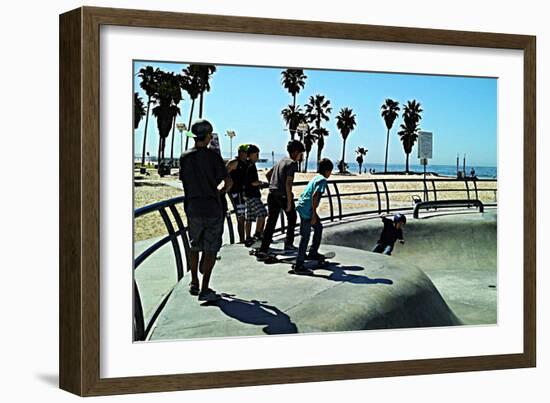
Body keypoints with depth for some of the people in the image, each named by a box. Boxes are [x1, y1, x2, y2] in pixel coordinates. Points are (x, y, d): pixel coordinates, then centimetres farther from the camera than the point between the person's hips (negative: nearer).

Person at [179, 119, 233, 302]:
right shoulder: (213, 156, -11)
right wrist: (219, 190, 12)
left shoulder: (184, 157, 0)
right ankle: (204, 289, -2)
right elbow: (228, 182, -10)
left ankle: (194, 284, 27)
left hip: (193, 208, 4)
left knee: (194, 247, 19)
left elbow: (183, 179, 10)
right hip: (212, 208, -4)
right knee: (210, 250, 2)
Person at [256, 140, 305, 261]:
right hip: (283, 195, -7)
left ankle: (263, 251, -7)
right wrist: (289, 202, -17)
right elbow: (288, 183, -18)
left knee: (271, 222, 2)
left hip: (272, 195, 7)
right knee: (292, 218, 18)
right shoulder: (292, 163, -8)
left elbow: (267, 174, 26)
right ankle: (288, 243, 26)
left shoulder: (281, 161, 17)